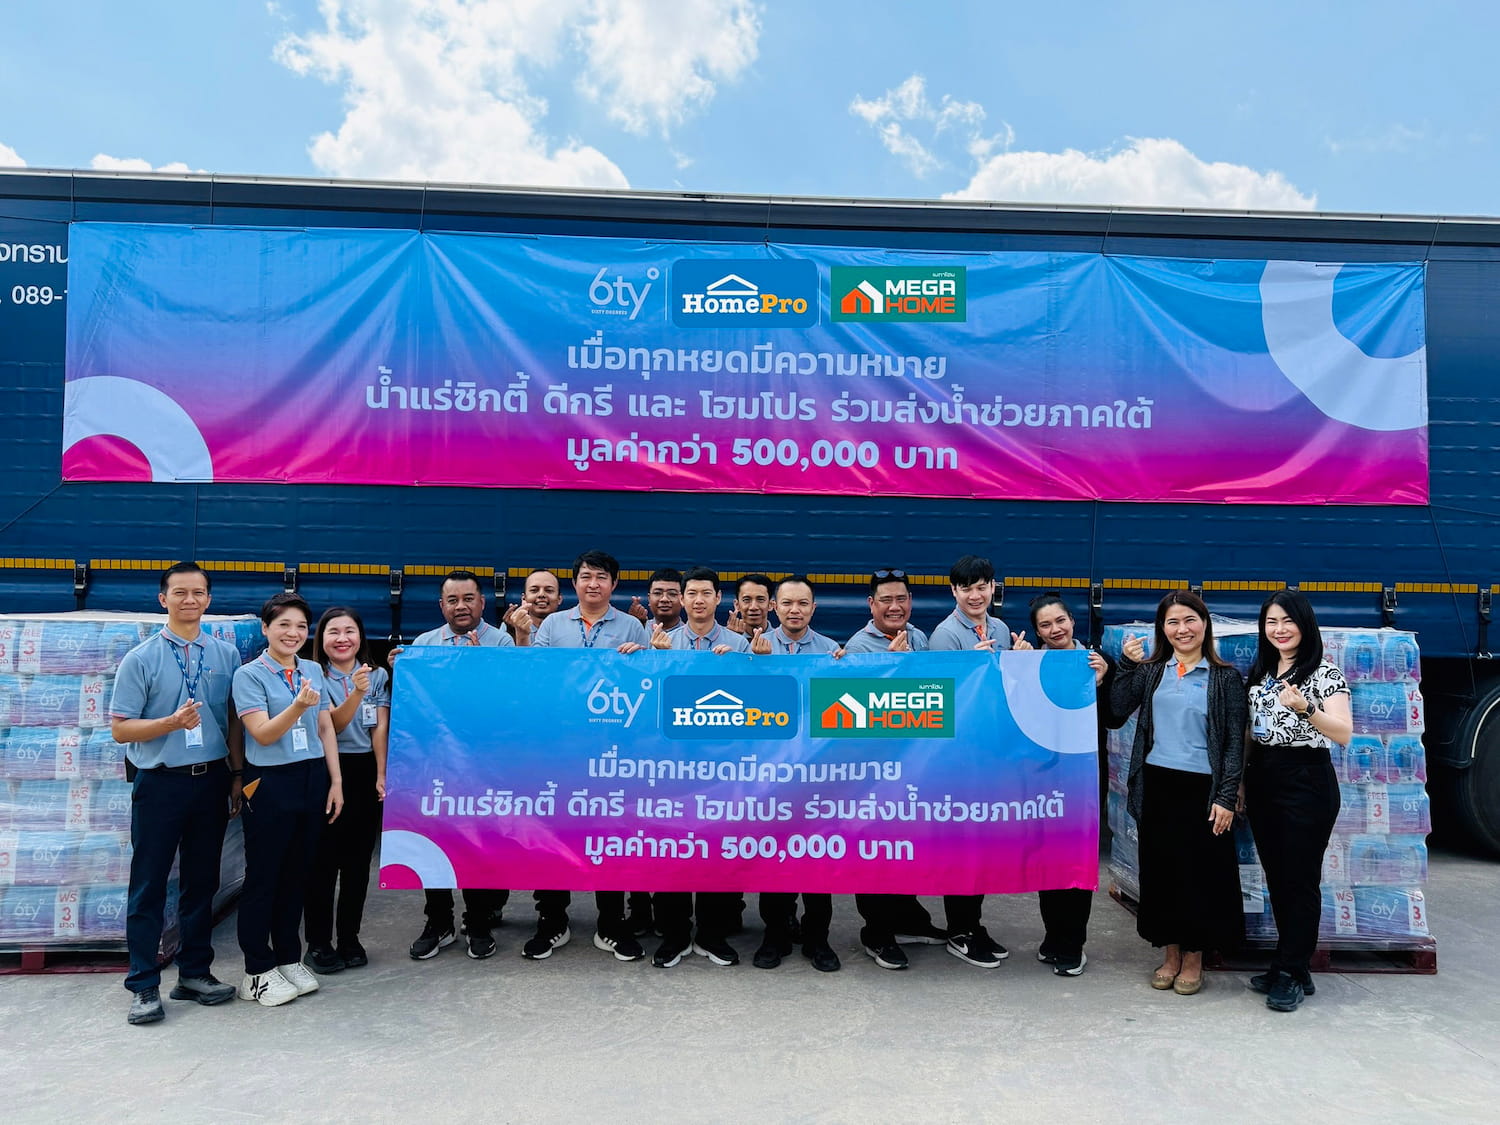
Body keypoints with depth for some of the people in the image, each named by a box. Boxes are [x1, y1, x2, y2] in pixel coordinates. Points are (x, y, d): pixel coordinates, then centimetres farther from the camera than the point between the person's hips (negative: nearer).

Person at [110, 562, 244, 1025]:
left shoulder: (226, 654, 3)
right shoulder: (140, 659, -4)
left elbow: (234, 721, 7)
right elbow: (120, 728, -4)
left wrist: (237, 775, 4)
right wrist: (172, 722, -21)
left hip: (211, 779, 3)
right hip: (159, 782, -2)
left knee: (202, 881, 13)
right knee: (149, 886, 5)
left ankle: (194, 973, 27)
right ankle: (144, 986, 18)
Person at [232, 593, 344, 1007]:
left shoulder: (313, 671, 8)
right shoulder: (249, 675, -7)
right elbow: (262, 734, -14)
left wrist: (336, 781, 7)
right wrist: (298, 706, -31)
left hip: (313, 780, 5)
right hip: (270, 784, -5)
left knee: (297, 874, 13)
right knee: (263, 876, 5)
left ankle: (289, 958, 27)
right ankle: (258, 971, 17)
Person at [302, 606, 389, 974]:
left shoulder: (377, 676, 6)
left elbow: (380, 728, 2)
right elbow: (331, 726, -14)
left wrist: (381, 776, -7)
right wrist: (356, 693, -31)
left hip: (367, 772, 3)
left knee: (358, 859, 9)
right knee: (323, 860, 1)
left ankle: (349, 938, 20)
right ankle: (318, 944, 13)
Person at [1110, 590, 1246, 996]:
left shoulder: (1225, 678, -1)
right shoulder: (1151, 671, 7)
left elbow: (1235, 742, -2)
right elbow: (1119, 710, -4)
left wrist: (1226, 797, -8)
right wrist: (1126, 664, -11)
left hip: (1201, 789, -3)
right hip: (1157, 784, 3)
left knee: (1200, 871, 6)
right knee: (1160, 868, 10)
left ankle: (1193, 959, 24)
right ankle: (1170, 953, 26)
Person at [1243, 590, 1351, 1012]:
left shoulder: (1325, 673, -7)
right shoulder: (1259, 673, 11)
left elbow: (1343, 734, -16)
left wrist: (1305, 709, -32)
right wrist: (1241, 783, 13)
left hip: (1307, 783, -6)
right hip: (1262, 782, 6)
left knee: (1300, 880, 0)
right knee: (1276, 879, 12)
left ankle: (1291, 973, 10)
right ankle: (1289, 967, 23)